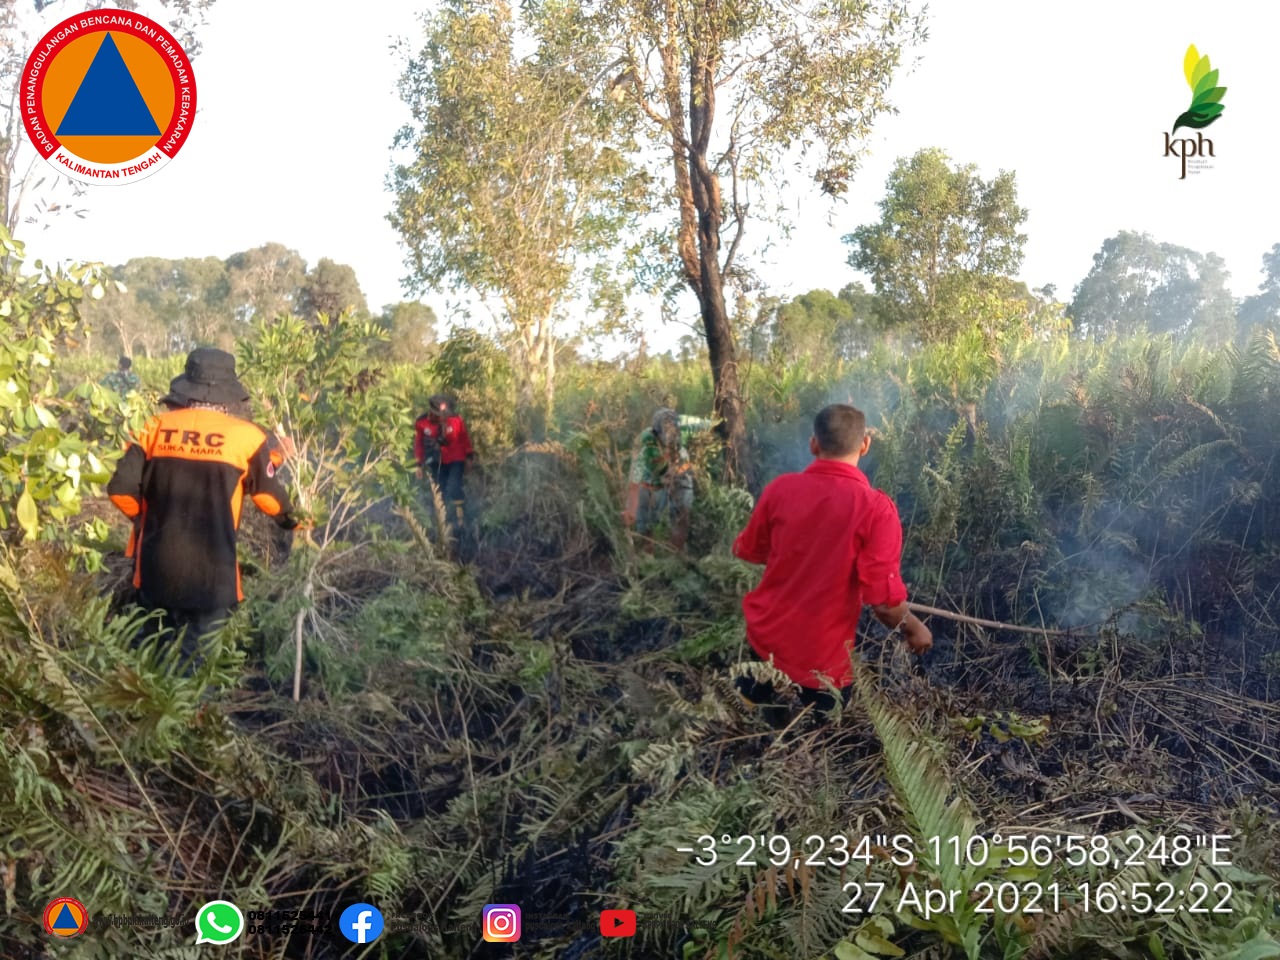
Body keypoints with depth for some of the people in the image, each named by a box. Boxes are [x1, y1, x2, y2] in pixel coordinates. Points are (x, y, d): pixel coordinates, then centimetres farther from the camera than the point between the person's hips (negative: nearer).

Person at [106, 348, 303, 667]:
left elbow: (121, 490, -2)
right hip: (212, 574, -3)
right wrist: (291, 518, 21)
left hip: (157, 569, 3)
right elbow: (269, 498, -1)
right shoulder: (245, 436, -8)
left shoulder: (154, 428, -2)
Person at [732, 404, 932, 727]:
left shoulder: (781, 488, -8)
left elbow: (748, 552, 8)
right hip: (822, 663, -4)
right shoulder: (876, 508, -20)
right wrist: (914, 630, 1)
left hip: (765, 640, 4)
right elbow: (885, 601, -20)